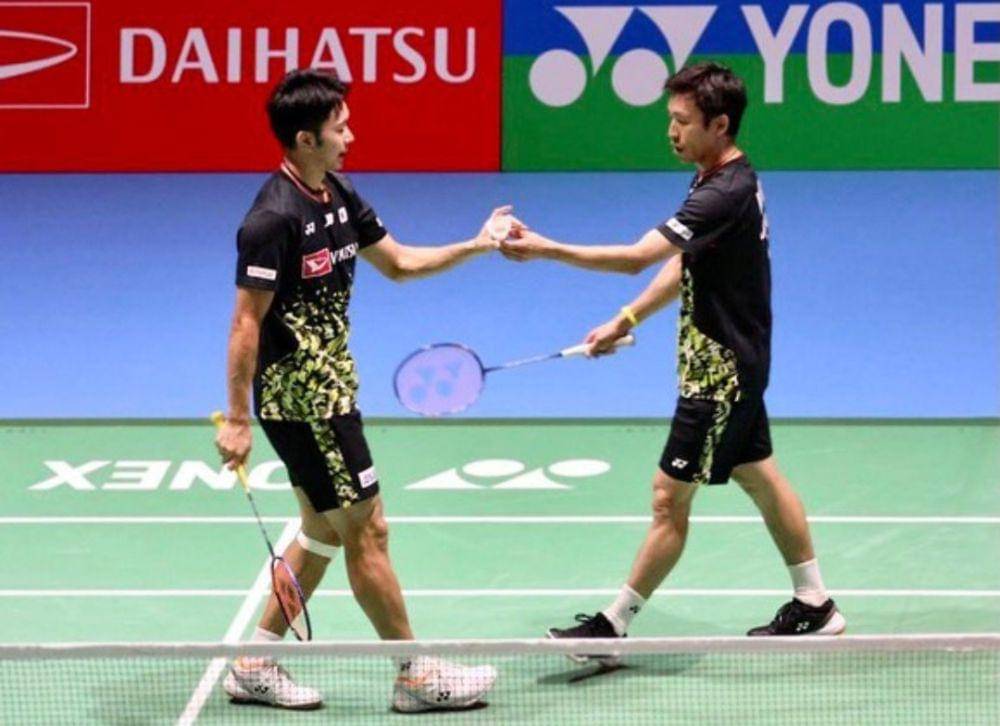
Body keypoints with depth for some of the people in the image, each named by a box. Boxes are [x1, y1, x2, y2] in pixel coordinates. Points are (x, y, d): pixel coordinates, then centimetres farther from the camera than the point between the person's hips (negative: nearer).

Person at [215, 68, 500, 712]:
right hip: (301, 398, -10)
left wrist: (474, 247, 8)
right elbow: (247, 322, -20)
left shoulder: (339, 198, 6)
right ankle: (416, 675, 9)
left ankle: (257, 664, 23)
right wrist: (238, 420, -20)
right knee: (367, 532, -1)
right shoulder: (275, 218, -22)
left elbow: (399, 262, 20)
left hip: (330, 388, 10)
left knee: (325, 530, 16)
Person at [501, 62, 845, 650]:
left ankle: (613, 628, 4)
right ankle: (814, 604, 30)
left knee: (670, 497, -3)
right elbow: (683, 268, 16)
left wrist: (547, 250, -33)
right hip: (734, 360, 10)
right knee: (760, 476, 19)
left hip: (721, 371, -10)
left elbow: (638, 257, -34)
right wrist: (625, 321, 12)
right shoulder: (724, 180, 6)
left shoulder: (726, 195, -27)